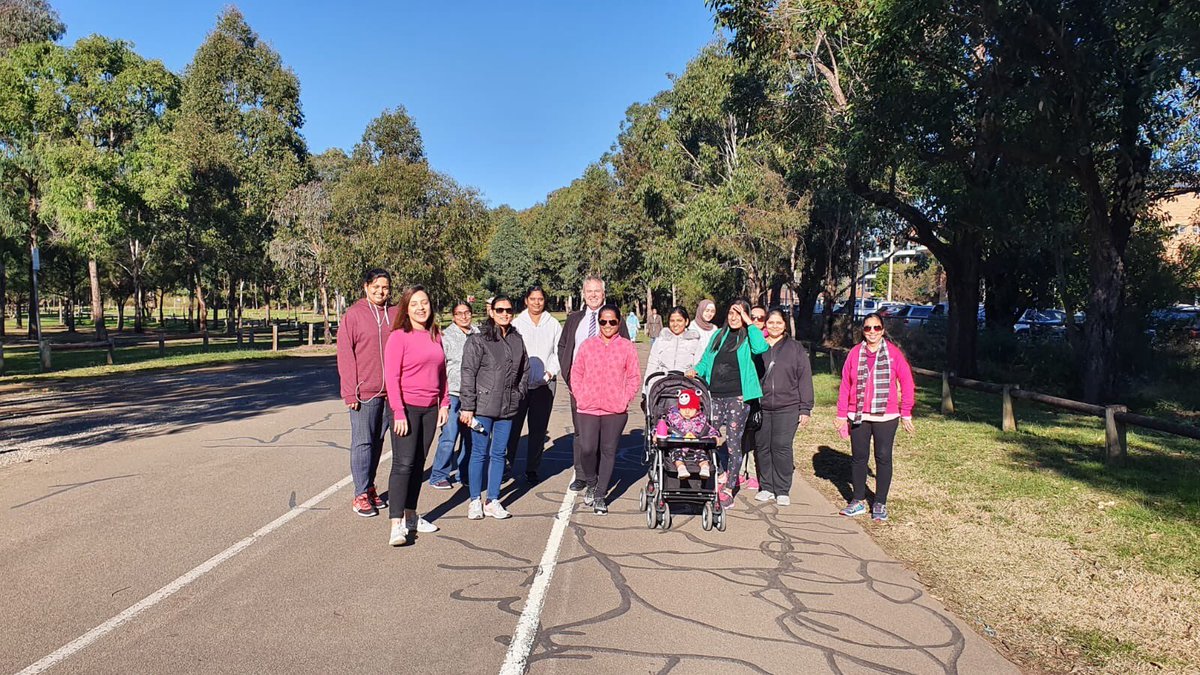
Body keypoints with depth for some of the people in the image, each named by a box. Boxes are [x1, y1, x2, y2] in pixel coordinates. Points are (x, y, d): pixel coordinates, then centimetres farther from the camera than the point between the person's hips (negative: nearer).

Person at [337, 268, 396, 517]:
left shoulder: (395, 315, 6)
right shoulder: (353, 315, -4)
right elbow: (345, 355, -6)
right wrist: (350, 392, -11)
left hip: (390, 391, 4)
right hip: (364, 392, -4)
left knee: (378, 441, 13)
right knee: (362, 443, 2)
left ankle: (370, 487, 25)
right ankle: (361, 494, 9)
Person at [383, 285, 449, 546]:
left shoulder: (436, 336, 10)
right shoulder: (399, 337, -8)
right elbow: (391, 376, -11)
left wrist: (444, 404, 10)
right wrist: (399, 412, -16)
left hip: (430, 408, 6)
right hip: (407, 408, -6)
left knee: (418, 463, 12)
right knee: (403, 464, -8)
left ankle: (410, 515, 23)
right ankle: (396, 525, -6)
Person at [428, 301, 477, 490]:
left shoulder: (477, 334, 9)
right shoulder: (446, 336, -3)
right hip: (453, 393, -4)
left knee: (470, 437, 11)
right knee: (449, 436, -8)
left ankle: (466, 475, 24)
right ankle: (439, 476, 5)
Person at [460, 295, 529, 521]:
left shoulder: (517, 340, 9)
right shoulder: (478, 340, -6)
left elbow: (525, 370, 20)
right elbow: (468, 374, -9)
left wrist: (518, 394, 11)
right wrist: (467, 407, -12)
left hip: (507, 408, 5)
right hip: (483, 406, -5)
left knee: (499, 453, 10)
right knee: (480, 453, 2)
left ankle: (493, 501, 19)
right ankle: (475, 501, 15)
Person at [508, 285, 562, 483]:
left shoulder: (553, 324, 8)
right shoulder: (517, 323, 4)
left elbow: (559, 353, 7)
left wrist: (550, 372, -7)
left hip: (544, 384, 1)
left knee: (538, 429, 6)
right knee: (513, 426, -3)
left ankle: (532, 469, 16)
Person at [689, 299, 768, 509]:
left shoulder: (748, 337, 2)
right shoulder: (719, 335, 16)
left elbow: (761, 347, -21)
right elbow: (706, 360, 21)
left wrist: (748, 323, -13)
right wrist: (696, 371, 2)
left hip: (737, 397, -4)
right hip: (715, 395, 4)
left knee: (733, 442, 0)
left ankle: (728, 489, 9)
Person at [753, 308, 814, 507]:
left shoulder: (796, 349, 6)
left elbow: (805, 379, 5)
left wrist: (805, 409, 0)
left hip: (787, 408, -2)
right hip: (760, 407, 2)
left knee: (782, 447, -7)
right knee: (762, 447, 5)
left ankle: (783, 490, 5)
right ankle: (766, 487, 18)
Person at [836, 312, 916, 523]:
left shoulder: (893, 352, -2)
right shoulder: (855, 353, 3)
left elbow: (906, 382, 0)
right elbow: (845, 384, 5)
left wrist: (906, 413, -2)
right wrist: (842, 414, 4)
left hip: (886, 417, -2)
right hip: (858, 416, 2)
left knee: (883, 458, 5)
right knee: (858, 458, 9)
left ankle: (880, 504, 17)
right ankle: (858, 501, 22)